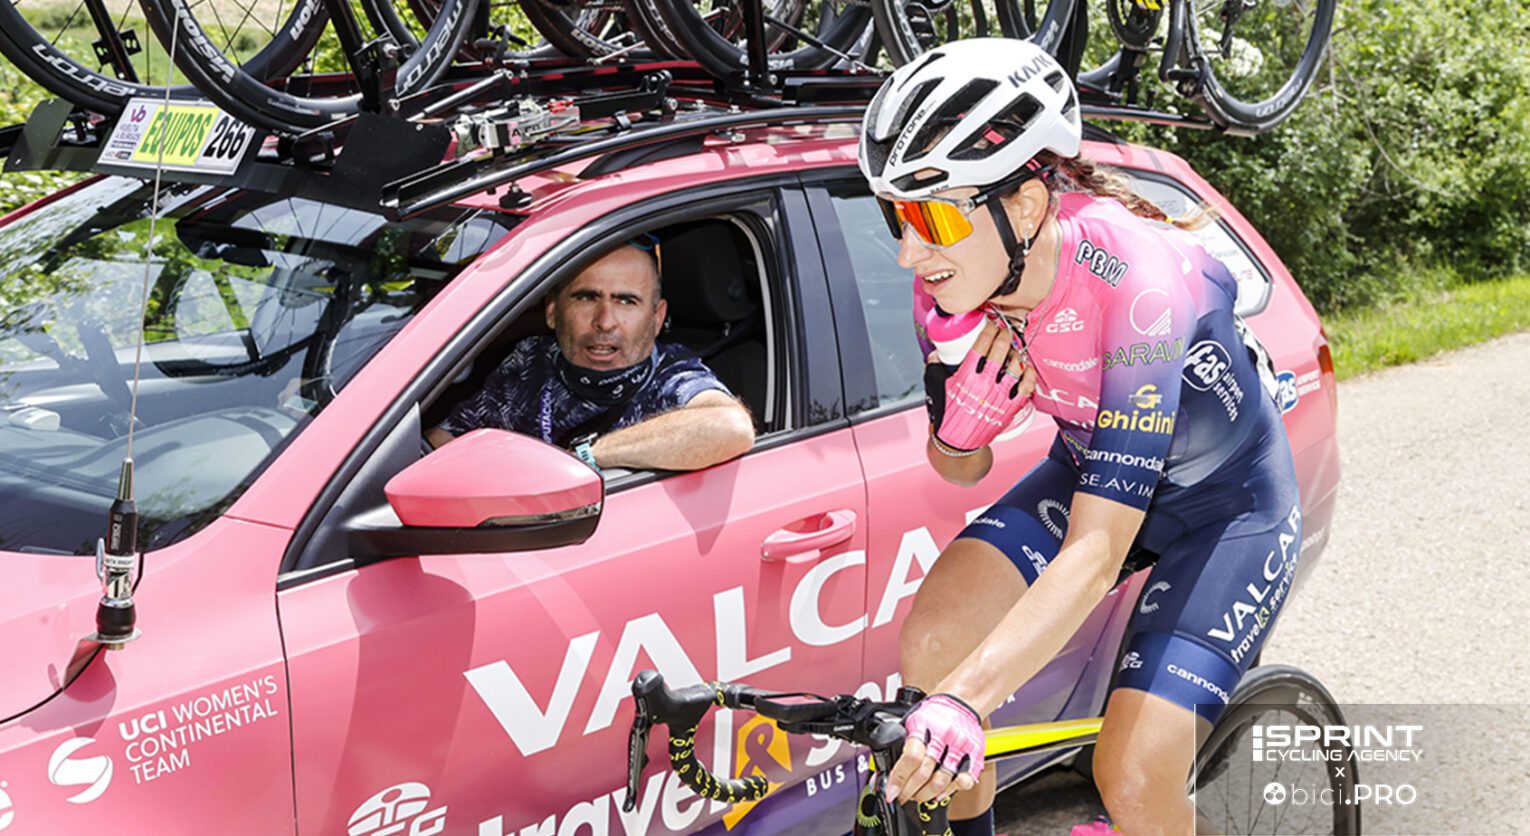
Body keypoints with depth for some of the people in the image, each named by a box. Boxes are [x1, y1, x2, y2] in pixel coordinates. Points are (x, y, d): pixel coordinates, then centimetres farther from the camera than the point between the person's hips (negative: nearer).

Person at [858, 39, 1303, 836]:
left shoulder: (1134, 283, -37)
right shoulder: (953, 280, -19)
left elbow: (1096, 552, -40)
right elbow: (960, 469, -3)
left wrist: (963, 701, -51)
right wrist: (963, 422, -28)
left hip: (1228, 504, -5)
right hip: (1091, 469, 6)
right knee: (929, 647, -15)